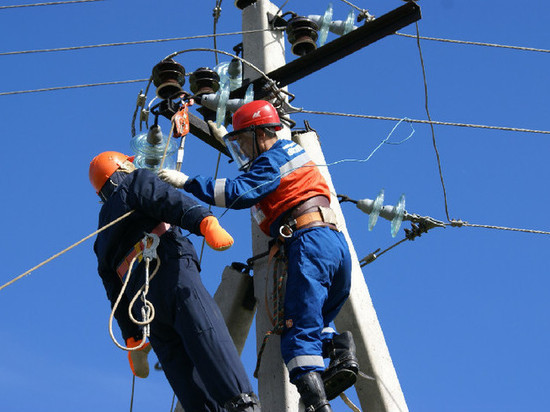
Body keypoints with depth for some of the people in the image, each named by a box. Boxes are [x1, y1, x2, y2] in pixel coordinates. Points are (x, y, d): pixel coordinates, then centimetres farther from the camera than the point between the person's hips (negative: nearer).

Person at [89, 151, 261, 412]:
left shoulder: (104, 239, 37)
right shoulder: (136, 182, 20)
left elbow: (115, 294, 28)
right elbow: (167, 200, -4)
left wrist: (132, 340, 24)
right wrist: (205, 222, -22)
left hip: (142, 302, 6)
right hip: (170, 272, -6)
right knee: (210, 340, -24)